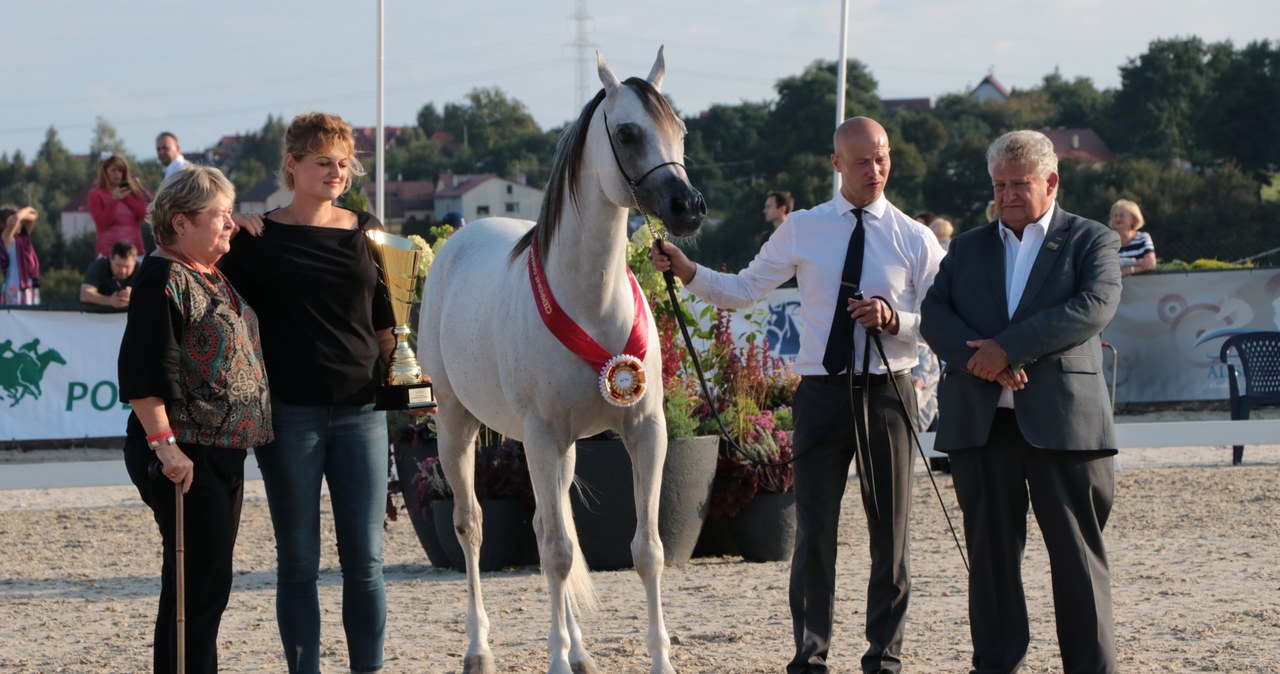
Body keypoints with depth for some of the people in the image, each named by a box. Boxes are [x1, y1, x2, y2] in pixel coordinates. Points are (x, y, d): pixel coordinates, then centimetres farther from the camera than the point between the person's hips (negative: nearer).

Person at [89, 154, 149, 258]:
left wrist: (127, 197, -6)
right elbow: (102, 224, -7)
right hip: (109, 251, -4)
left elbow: (143, 214, 2)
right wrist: (114, 200, -15)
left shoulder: (133, 190, 15)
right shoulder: (96, 194, 3)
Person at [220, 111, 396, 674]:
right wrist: (227, 232, -8)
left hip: (359, 409, 2)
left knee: (365, 557, 2)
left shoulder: (365, 231, 9)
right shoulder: (258, 238, 0)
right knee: (298, 559, 4)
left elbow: (385, 321, 14)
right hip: (289, 411, -2)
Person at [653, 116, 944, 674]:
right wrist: (687, 272, -7)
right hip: (821, 392, 0)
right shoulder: (801, 230, 4)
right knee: (814, 529, 1)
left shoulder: (915, 240, 2)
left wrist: (893, 318, -17)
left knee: (890, 528, 7)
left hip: (887, 392, 0)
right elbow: (743, 290, 7)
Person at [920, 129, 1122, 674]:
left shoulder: (1092, 241, 6)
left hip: (1061, 418, -4)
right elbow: (933, 315, 7)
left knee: (1076, 553, -2)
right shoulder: (968, 247, 18)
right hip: (981, 420, 4)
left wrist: (1006, 347, -16)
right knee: (990, 552, 6)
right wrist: (980, 356, -13)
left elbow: (1094, 307, -10)